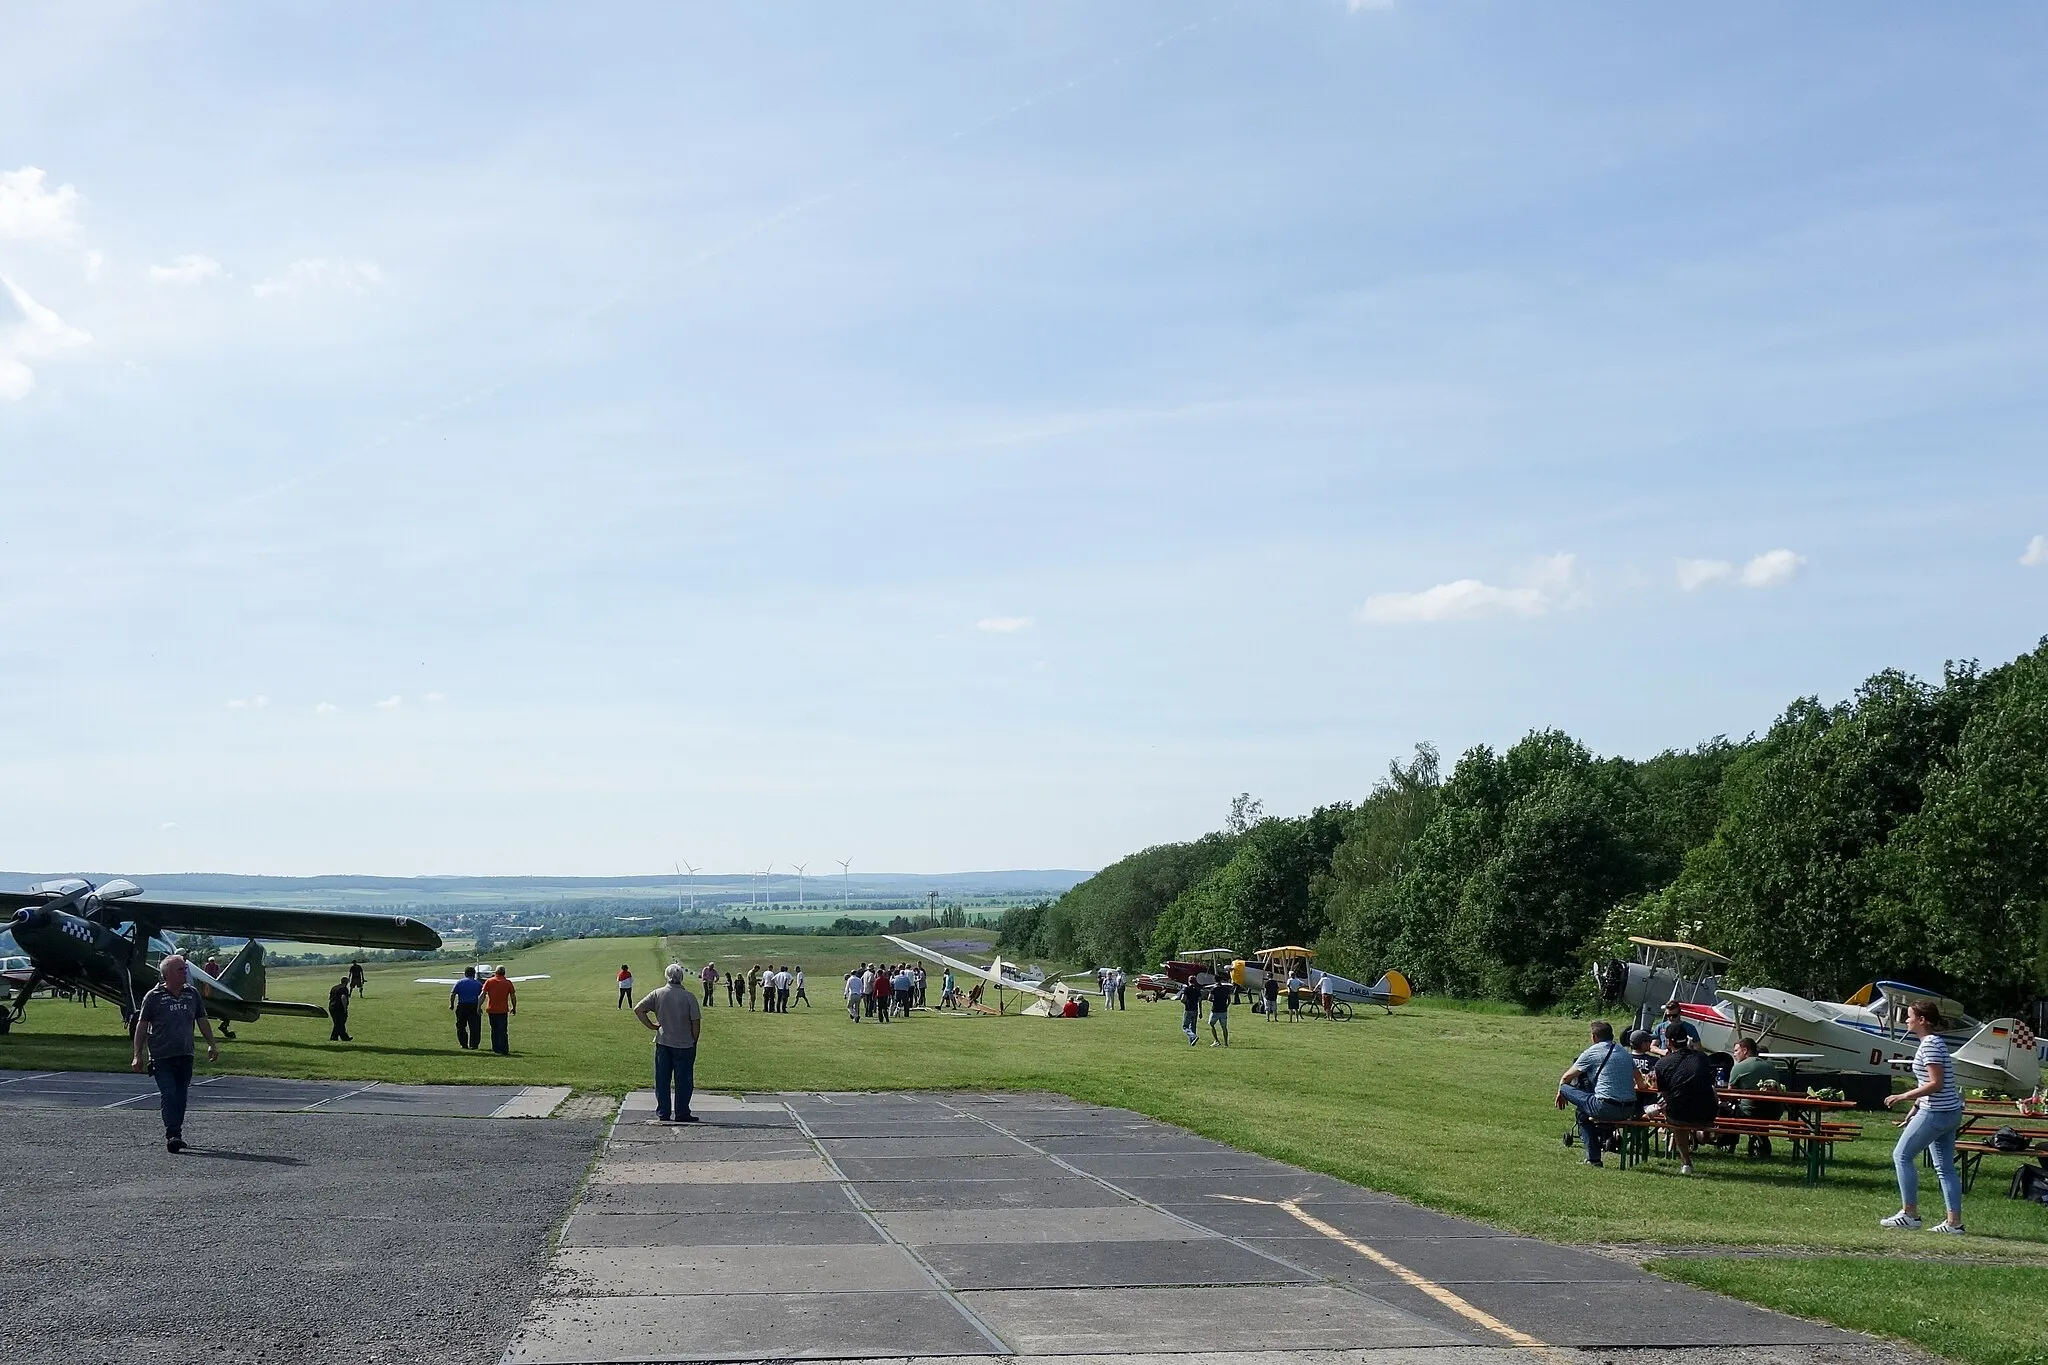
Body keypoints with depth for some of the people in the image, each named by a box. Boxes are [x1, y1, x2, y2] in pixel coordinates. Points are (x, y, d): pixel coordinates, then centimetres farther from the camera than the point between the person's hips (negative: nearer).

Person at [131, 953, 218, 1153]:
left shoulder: (192, 994, 9)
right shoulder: (153, 996, -4)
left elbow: (202, 1020, 18)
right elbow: (142, 1026, 0)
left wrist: (212, 1045, 15)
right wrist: (137, 1055, -3)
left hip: (185, 1056, 4)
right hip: (161, 1056, -4)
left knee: (181, 1096, 7)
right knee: (168, 1095, -13)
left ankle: (176, 1134, 18)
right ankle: (172, 1135, -17)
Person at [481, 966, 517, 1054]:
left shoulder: (489, 982, -1)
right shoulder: (508, 983, -1)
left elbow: (483, 995, -4)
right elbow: (513, 996, 0)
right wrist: (514, 1008, 11)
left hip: (491, 1010, 1)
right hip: (503, 1010, -1)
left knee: (494, 1030, 13)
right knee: (502, 1031, 1)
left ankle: (496, 1049, 17)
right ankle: (504, 1050, -5)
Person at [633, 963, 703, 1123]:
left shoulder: (657, 994, -3)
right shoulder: (688, 997, -12)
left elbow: (638, 1010, -4)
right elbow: (696, 1022, -9)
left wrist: (651, 1026, 3)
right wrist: (694, 1041, 5)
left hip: (663, 1043, 3)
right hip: (684, 1044, -3)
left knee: (662, 1080, 10)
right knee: (683, 1080, 6)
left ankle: (662, 1113, 14)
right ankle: (682, 1113, 9)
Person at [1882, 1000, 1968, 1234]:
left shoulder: (1930, 1044, -15)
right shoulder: (1934, 1042, 15)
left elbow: (1936, 1084, -21)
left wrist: (1903, 1097, -19)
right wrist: (1915, 1108, 22)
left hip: (1935, 1113, -10)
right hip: (1949, 1112, 10)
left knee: (1902, 1155, -3)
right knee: (1945, 1167, 9)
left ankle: (1909, 1214, -1)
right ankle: (1954, 1222, 8)